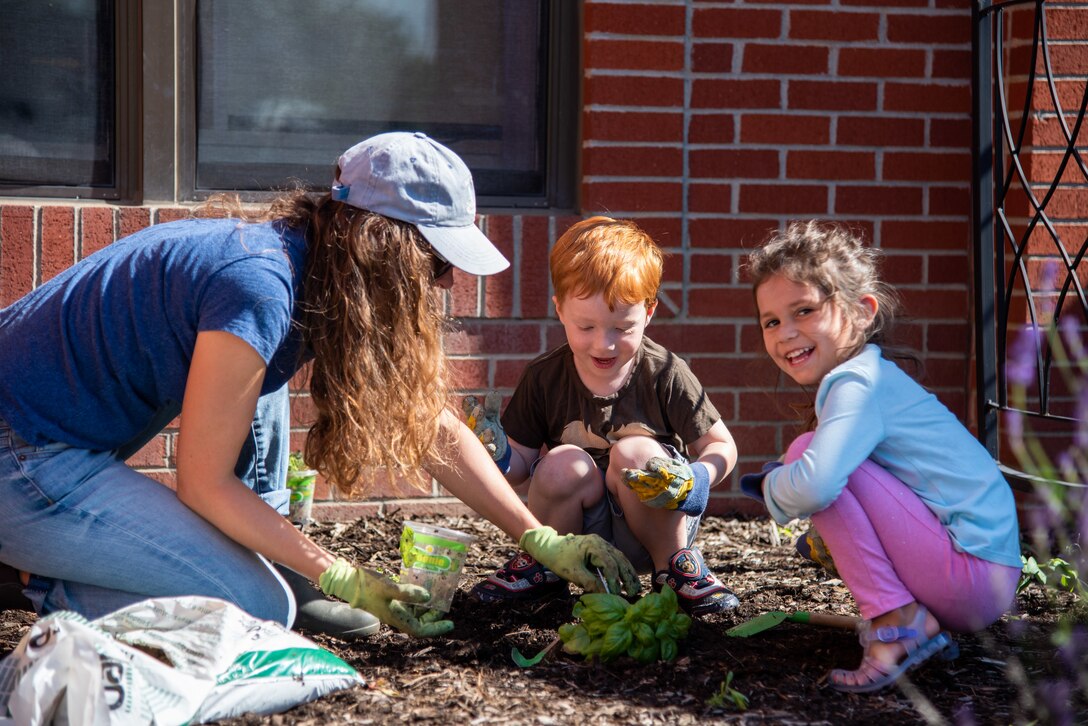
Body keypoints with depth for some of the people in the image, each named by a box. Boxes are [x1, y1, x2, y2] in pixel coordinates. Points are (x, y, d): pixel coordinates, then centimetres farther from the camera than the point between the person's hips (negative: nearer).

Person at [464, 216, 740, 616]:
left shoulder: (666, 375, -12)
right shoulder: (544, 378, -7)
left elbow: (721, 446, -5)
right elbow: (522, 463, 0)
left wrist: (695, 479, -27)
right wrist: (499, 456, -24)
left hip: (654, 524, -1)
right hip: (578, 532, 1)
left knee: (635, 452, -29)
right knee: (564, 463, -28)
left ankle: (675, 564, -5)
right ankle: (541, 567, 1)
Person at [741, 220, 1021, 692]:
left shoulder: (857, 384, -14)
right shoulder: (872, 374, 16)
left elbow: (812, 486, -30)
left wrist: (771, 485, -9)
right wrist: (832, 538, 9)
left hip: (974, 574, -10)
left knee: (806, 451, -14)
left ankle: (899, 621, -11)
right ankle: (921, 623, 11)